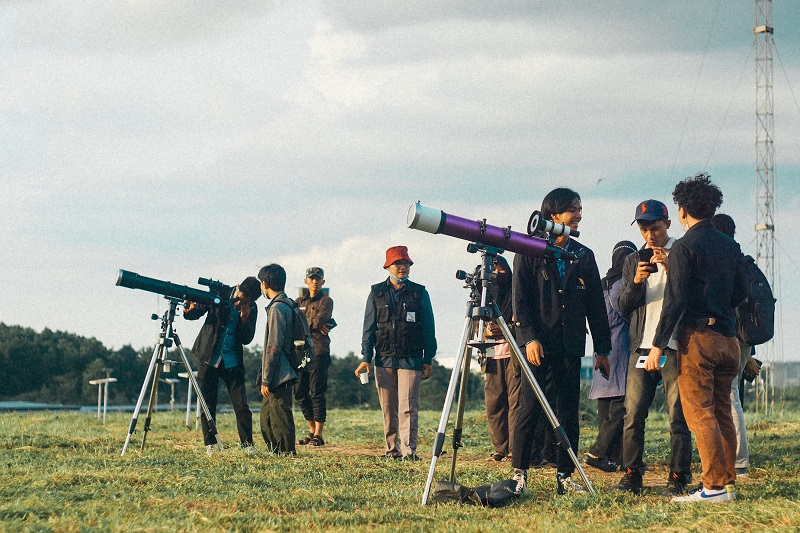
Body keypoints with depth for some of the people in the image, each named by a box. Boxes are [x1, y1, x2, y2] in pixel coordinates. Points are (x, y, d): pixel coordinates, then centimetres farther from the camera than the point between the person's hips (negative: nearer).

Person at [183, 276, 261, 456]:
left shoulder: (251, 309, -3)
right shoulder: (219, 293, -7)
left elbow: (247, 339, -4)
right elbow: (195, 313, -1)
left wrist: (244, 318, -20)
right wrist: (189, 309, -25)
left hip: (232, 360, 1)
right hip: (209, 357, -1)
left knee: (241, 405, -5)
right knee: (207, 404, 1)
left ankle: (247, 444, 1)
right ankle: (209, 445, 8)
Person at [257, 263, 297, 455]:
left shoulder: (277, 308, -15)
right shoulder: (287, 305, 15)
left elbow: (273, 348, -18)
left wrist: (266, 380, -17)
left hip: (279, 377, -10)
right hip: (280, 377, 10)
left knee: (280, 417, -7)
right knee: (267, 417, 16)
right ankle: (275, 452, 21)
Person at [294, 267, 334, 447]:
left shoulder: (326, 301, 1)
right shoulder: (300, 302, 18)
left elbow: (320, 321, -16)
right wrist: (313, 324, -11)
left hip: (319, 352, -6)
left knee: (316, 393, -9)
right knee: (300, 393, 8)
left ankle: (318, 435, -8)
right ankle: (312, 431, 19)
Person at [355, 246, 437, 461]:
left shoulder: (419, 293, 7)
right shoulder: (377, 293, 9)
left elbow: (428, 329, 8)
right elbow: (369, 328, 9)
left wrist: (428, 359, 3)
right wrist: (365, 358, 1)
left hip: (411, 359, -2)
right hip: (384, 358, 2)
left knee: (408, 407, -11)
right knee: (388, 408, 6)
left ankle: (408, 449, -15)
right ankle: (392, 449, 13)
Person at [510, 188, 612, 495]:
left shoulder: (583, 257, 13)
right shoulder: (530, 252, 1)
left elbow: (596, 306, 14)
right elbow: (520, 300, -3)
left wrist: (602, 349, 9)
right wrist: (530, 338, -15)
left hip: (570, 346, 4)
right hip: (537, 344, -4)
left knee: (569, 413, 3)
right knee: (529, 410, -5)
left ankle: (565, 476, 7)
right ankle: (519, 474, 1)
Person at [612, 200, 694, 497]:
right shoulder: (633, 261, 18)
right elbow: (624, 306, 12)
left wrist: (671, 268, -16)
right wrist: (636, 282, -7)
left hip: (675, 348, -4)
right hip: (642, 347, 4)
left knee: (678, 416, -4)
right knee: (632, 415, -1)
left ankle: (679, 478, 1)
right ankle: (632, 474, 6)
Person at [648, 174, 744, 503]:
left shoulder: (685, 247, -9)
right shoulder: (730, 246, 12)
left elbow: (675, 301, -14)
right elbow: (740, 294, 18)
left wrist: (658, 345, -12)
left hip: (697, 337, -7)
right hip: (728, 337, 7)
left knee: (699, 413, -6)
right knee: (722, 413, 11)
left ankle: (715, 486, -11)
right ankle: (728, 482, 11)